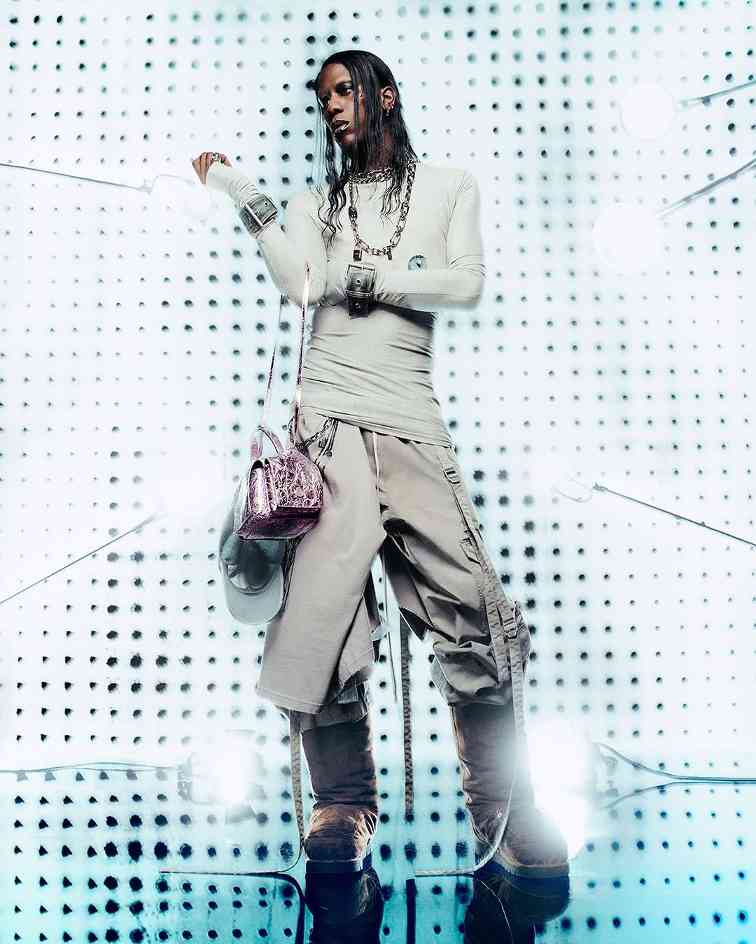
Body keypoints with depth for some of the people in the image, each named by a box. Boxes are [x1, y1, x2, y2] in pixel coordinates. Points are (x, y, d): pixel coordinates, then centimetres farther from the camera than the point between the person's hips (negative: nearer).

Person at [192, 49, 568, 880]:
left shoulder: (449, 186, 19)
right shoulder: (314, 204, 21)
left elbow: (467, 284, 2)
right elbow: (295, 281, 1)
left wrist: (364, 277, -2)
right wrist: (245, 197, -5)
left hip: (411, 417, 0)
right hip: (329, 412, 1)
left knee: (467, 603, -7)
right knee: (330, 595, -11)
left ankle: (504, 812, 4)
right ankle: (344, 807, 0)